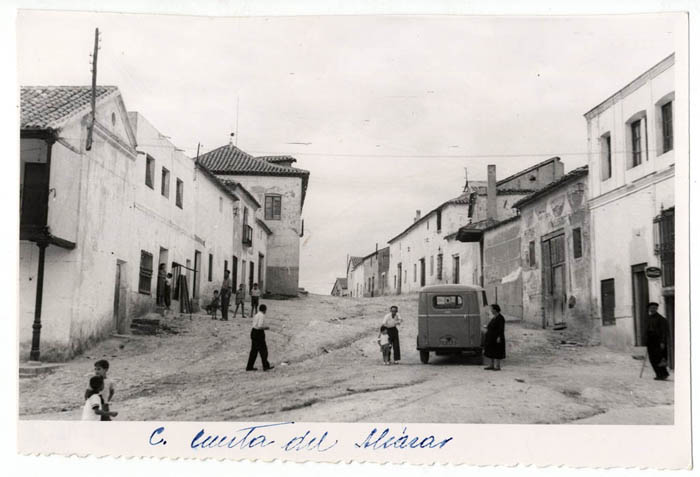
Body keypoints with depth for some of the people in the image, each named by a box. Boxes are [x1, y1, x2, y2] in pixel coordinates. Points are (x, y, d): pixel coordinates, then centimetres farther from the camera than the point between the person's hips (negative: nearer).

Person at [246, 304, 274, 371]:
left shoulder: (256, 315, 13)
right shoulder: (262, 315, -16)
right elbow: (260, 326, -23)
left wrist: (264, 327, 16)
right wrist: (266, 327, -6)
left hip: (253, 332, 9)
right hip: (259, 333, -9)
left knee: (254, 350, 13)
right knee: (263, 350, 5)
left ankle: (249, 367, 15)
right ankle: (266, 366, 15)